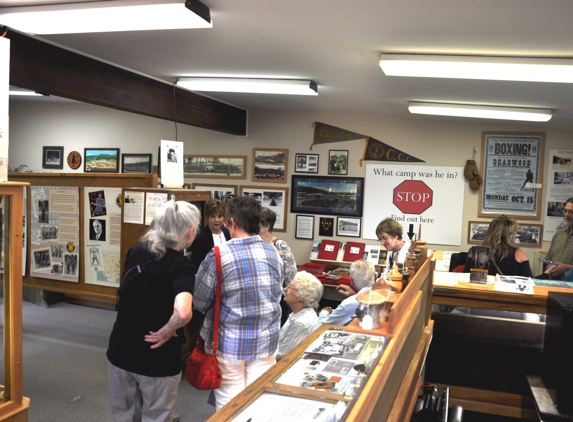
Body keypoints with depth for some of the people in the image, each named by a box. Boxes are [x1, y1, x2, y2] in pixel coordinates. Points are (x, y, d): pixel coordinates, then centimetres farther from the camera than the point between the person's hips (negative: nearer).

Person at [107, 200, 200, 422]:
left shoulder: (135, 251, -2)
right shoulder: (180, 264, -21)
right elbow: (182, 313, -37)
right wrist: (167, 330, -19)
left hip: (120, 351, 5)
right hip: (157, 360, -5)